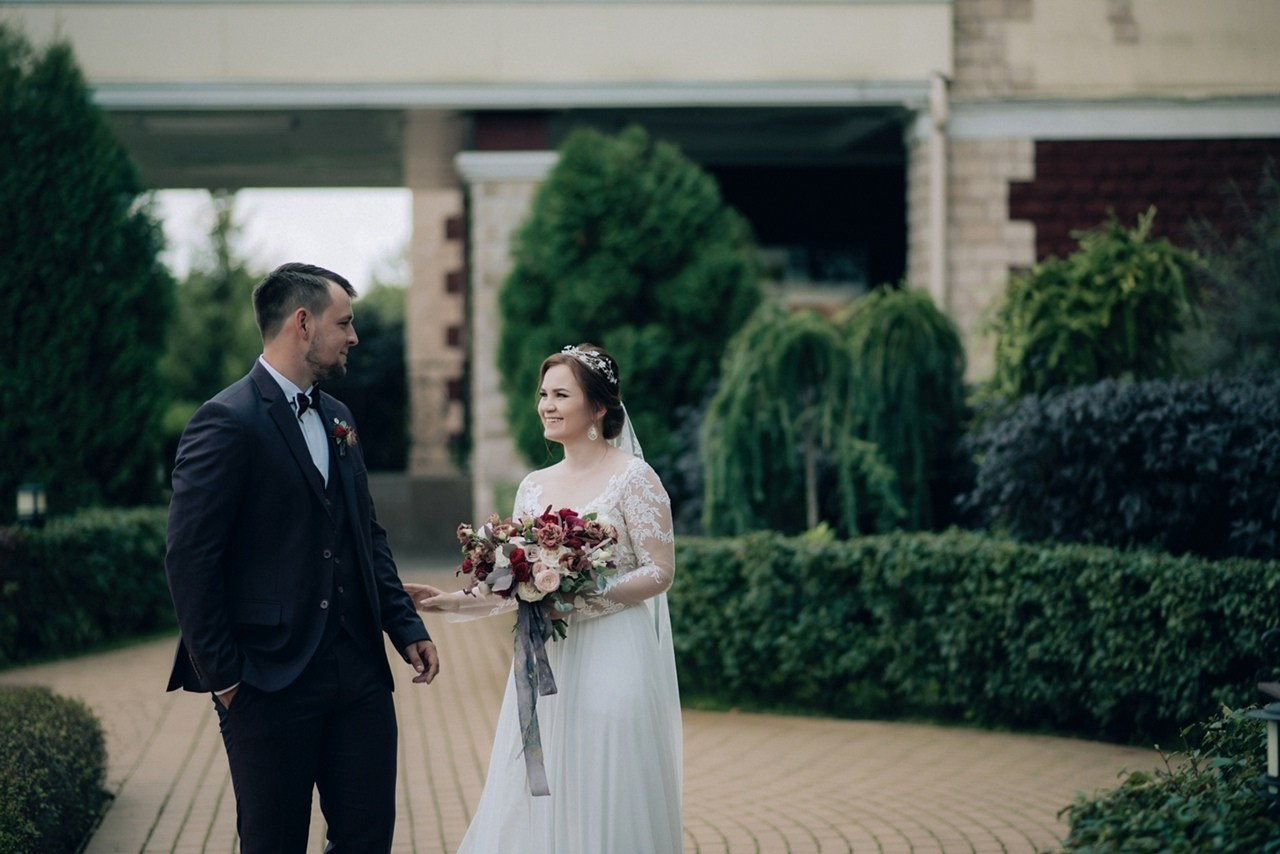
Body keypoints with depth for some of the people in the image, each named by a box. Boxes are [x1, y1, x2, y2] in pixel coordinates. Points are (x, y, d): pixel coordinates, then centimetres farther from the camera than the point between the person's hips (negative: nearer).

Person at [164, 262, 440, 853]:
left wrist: (406, 626, 10)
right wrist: (221, 676, -13)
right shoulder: (227, 422, -12)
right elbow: (190, 560, -15)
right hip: (271, 681, -7)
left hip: (360, 672, 7)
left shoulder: (337, 418, 14)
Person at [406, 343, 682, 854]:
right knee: (535, 806, 5)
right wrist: (455, 603, 3)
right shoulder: (534, 487, 12)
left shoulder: (633, 478, -5)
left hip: (611, 665, -6)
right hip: (544, 666, 6)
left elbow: (660, 573, -9)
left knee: (602, 806, -2)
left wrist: (585, 596, -18)